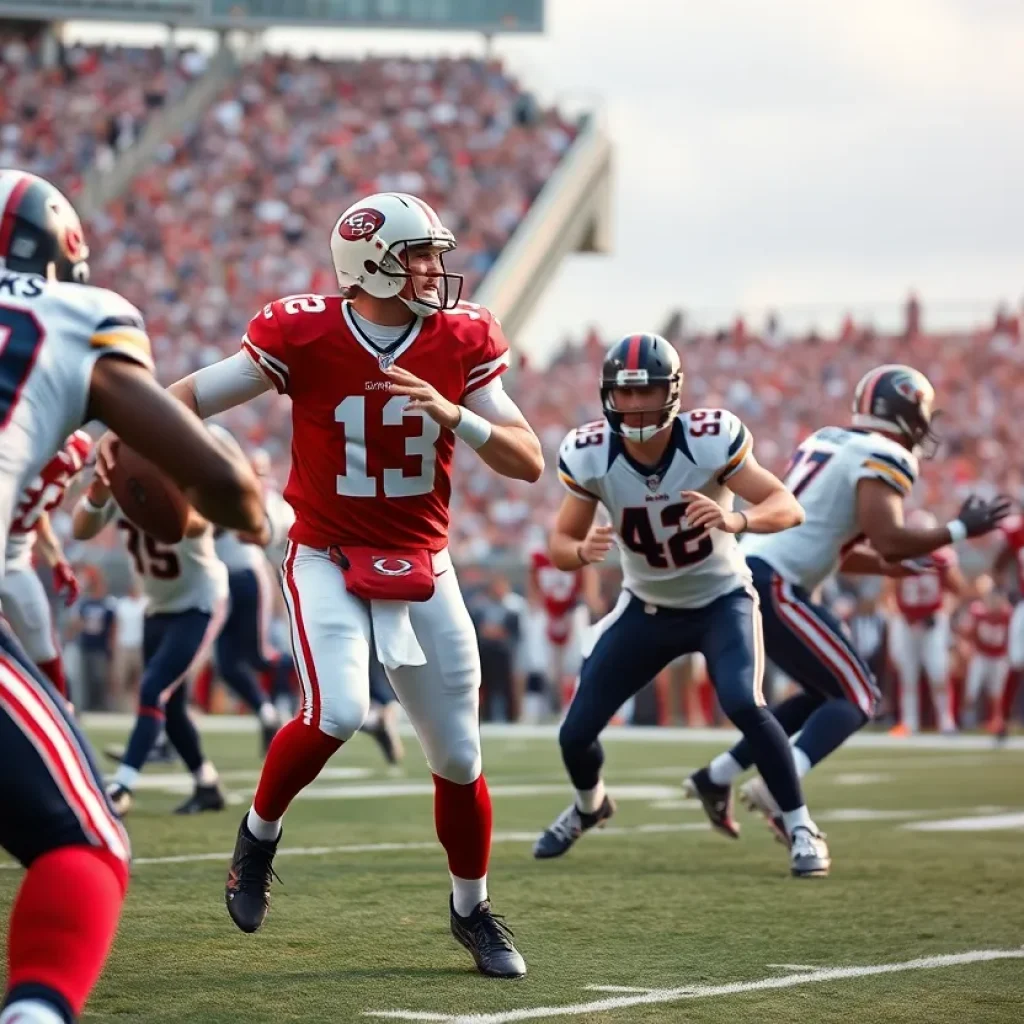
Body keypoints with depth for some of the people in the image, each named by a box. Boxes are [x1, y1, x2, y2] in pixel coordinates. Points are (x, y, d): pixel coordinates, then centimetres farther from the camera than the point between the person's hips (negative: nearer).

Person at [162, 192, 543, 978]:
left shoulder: (460, 341, -5)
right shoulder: (305, 335, -13)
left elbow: (529, 462, -6)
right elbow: (191, 399, -9)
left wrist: (453, 417, -23)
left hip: (422, 569, 3)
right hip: (329, 561, -3)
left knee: (458, 752, 5)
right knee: (338, 714, -26)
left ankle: (473, 909, 28)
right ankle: (259, 833, 4)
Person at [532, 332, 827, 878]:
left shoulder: (711, 439, -26)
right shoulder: (589, 455, -20)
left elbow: (788, 507, -25)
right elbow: (560, 545, -11)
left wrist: (736, 520, -46)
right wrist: (583, 551, -36)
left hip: (720, 598, -3)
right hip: (646, 607, 3)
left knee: (742, 704, -29)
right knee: (575, 735, 3)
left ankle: (801, 828, -12)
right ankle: (589, 805, 39)